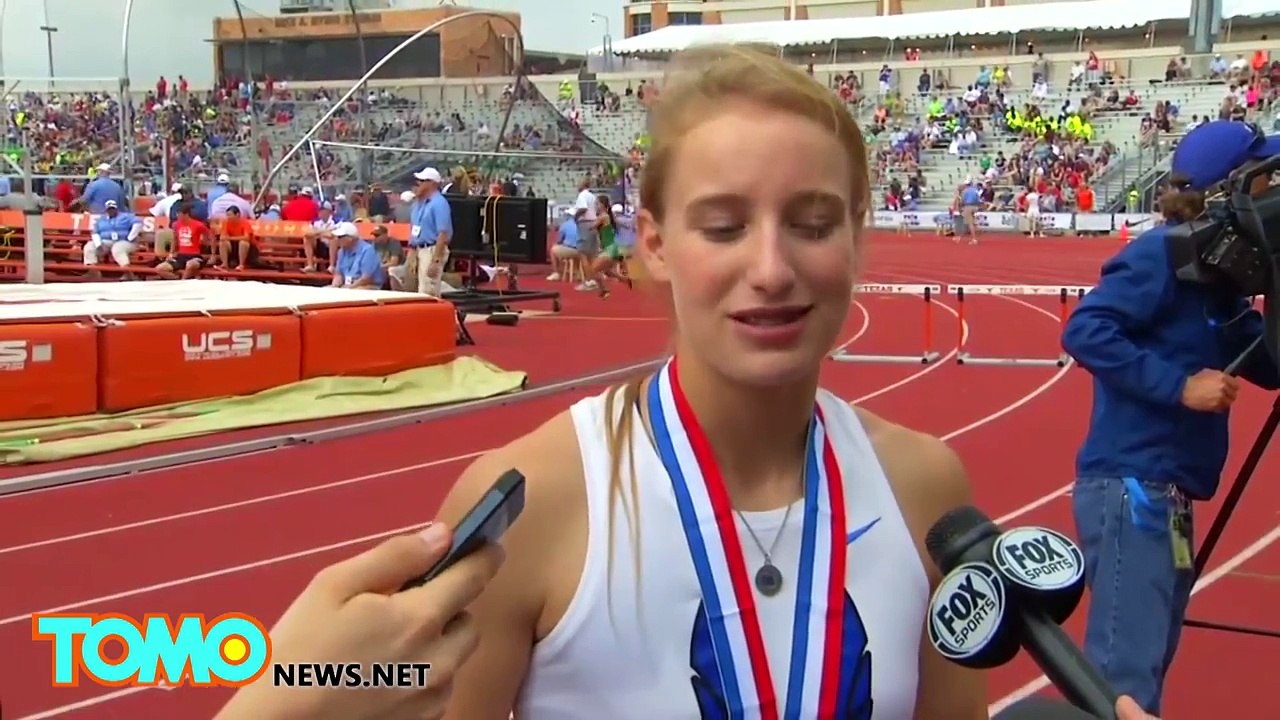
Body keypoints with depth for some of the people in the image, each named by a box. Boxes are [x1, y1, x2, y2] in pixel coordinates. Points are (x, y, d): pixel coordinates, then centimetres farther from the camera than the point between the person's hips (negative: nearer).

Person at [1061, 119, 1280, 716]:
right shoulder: (1164, 251, -10)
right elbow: (1084, 330, -21)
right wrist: (1179, 384, -22)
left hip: (1165, 493, 10)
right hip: (1130, 485, -10)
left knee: (1147, 663, 16)